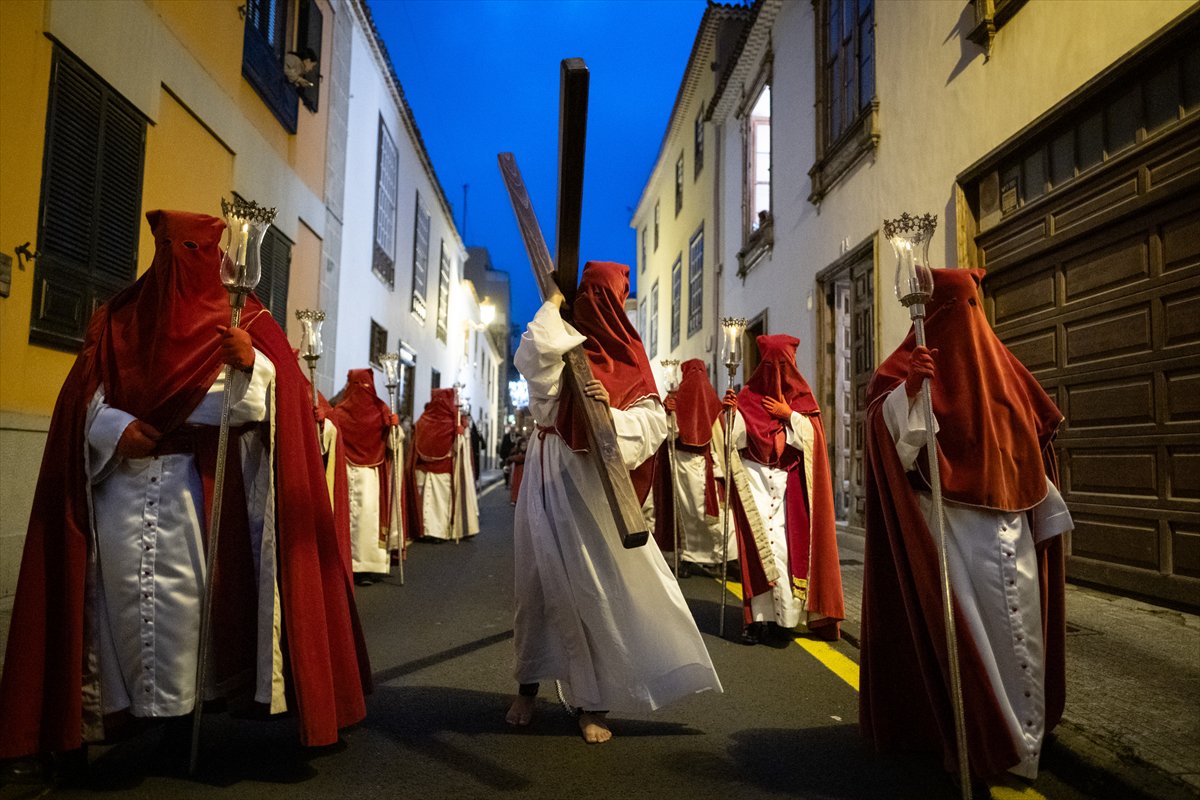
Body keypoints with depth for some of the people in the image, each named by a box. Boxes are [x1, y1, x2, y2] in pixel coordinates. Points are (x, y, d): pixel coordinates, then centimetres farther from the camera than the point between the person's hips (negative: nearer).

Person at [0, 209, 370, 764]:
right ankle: (126, 706, 12)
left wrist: (254, 365, -25)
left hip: (201, 490, -3)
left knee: (188, 594, -6)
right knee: (124, 590, 1)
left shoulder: (242, 322, 7)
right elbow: (80, 396, 11)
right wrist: (114, 428, -9)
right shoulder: (120, 316, 16)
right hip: (123, 485, 3)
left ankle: (179, 708, 6)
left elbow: (281, 404, -5)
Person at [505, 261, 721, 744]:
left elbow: (652, 422, -3)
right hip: (552, 480, -1)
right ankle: (528, 687, 25)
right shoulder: (563, 345, 3)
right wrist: (554, 301, -8)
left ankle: (592, 703, 13)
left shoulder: (627, 358, 8)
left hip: (595, 484, 1)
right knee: (541, 581, 6)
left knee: (600, 588, 0)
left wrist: (610, 408, -21)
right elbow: (534, 357, -21)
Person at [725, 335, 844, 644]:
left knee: (787, 545, -6)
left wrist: (789, 415, -7)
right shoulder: (748, 397, 8)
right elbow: (734, 439, -1)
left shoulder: (801, 399, 11)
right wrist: (730, 412, -16)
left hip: (788, 483, 1)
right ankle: (761, 616, -5)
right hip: (755, 479, -1)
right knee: (758, 545, -9)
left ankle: (781, 615, 2)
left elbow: (811, 439, -1)